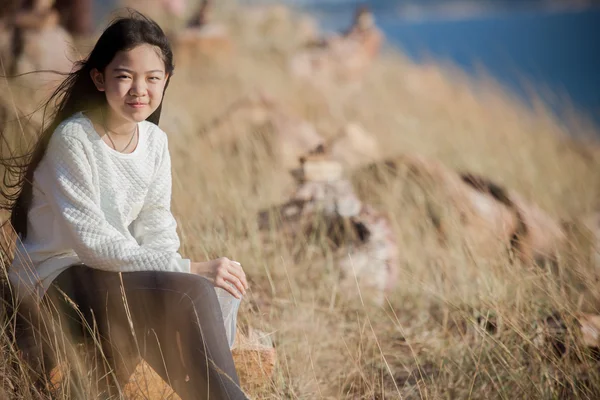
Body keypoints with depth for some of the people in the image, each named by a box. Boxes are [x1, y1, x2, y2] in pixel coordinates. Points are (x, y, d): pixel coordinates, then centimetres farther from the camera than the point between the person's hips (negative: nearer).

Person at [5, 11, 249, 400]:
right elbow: (93, 243, -23)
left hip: (120, 274, 7)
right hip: (57, 280, -7)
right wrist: (191, 269, -28)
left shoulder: (155, 140, 6)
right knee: (191, 293, -30)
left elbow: (157, 232, 4)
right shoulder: (72, 139, -16)